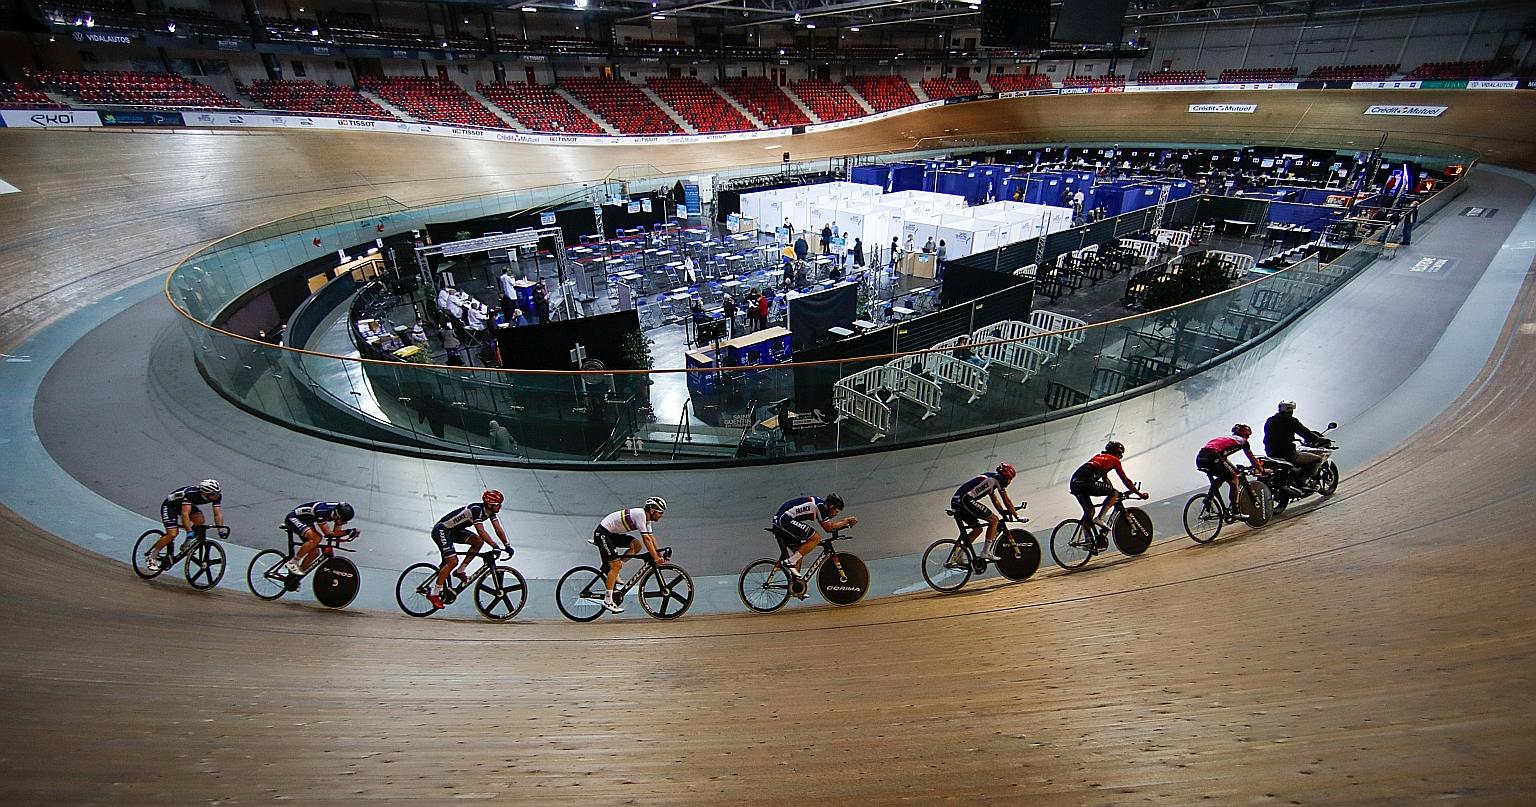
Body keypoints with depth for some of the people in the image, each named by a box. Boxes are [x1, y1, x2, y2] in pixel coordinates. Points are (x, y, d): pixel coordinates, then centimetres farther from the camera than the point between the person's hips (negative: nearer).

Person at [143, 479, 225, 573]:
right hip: (169, 505, -6)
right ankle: (151, 557, 0)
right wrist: (189, 531, -52)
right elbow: (185, 514, -46)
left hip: (185, 505, 6)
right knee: (172, 534, -20)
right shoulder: (191, 493, -40)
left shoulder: (217, 496, -23)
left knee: (200, 520, -21)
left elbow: (218, 514, -21)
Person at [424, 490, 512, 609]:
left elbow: (499, 529, -5)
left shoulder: (490, 511, -4)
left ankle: (459, 571, 5)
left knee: (478, 541, -7)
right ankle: (433, 594, -7)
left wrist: (507, 545, -13)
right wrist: (495, 546, -39)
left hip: (454, 530, 9)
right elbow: (481, 531, -36)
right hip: (441, 530, -9)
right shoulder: (476, 509, -29)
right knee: (453, 561, -17)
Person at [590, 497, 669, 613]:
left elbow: (651, 537, 9)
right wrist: (656, 558, -24)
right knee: (615, 565, -12)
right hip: (602, 534, -9)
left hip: (614, 534, 9)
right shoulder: (640, 514, -24)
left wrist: (660, 555, 3)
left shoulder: (646, 518, 4)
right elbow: (646, 538, -27)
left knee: (637, 545, -3)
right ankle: (607, 600, -6)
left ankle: (613, 572, 4)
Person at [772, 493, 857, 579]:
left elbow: (828, 525, 23)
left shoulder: (818, 503, 18)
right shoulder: (821, 505, -10)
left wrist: (845, 522, 18)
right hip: (785, 520, -10)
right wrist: (846, 521, 4)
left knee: (799, 553, 15)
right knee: (816, 538, -12)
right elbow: (828, 527, -5)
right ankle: (790, 562, -12)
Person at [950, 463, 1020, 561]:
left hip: (955, 501, 10)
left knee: (978, 528, 19)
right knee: (994, 519, 0)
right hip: (965, 500, -10)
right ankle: (986, 552, -3)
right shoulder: (999, 478, 3)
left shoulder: (990, 478, 30)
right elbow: (1007, 501, 5)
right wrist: (1017, 516, 14)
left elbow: (996, 502, 34)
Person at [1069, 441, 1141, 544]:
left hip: (1074, 483, 8)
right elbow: (1125, 480, 20)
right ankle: (1100, 519, -4)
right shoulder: (1114, 460, 16)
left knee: (1089, 511, 20)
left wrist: (1113, 491, 44)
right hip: (1086, 481, -8)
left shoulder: (1098, 456, 36)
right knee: (1115, 494, 6)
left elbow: (1105, 478, 40)